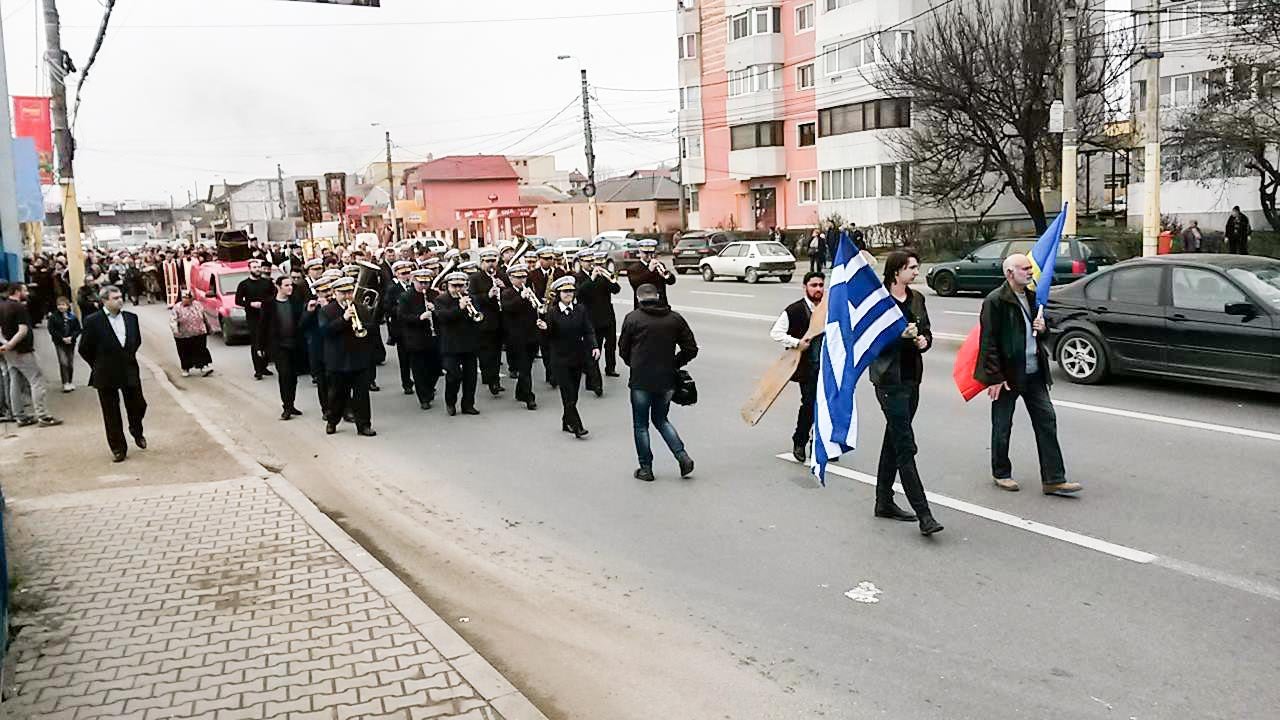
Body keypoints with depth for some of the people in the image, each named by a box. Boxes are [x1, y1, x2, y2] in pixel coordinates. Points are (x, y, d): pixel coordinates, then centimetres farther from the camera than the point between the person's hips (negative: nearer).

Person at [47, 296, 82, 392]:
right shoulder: (53, 317, -4)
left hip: (71, 342, 2)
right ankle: (66, 384, -7)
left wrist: (71, 337, -14)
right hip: (59, 343, -2)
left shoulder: (72, 316, 2)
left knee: (70, 363, 10)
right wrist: (62, 338, -15)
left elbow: (77, 329, 2)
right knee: (63, 362, -11)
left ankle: (71, 382, 23)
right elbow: (51, 330, -7)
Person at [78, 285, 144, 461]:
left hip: (130, 372, 3)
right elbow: (84, 349, -3)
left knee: (138, 406, 10)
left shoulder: (131, 318, 1)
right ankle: (118, 448, 18)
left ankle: (137, 432, 40)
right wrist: (99, 366, 3)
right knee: (111, 414, 5)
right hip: (106, 375, -3)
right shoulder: (93, 321, -12)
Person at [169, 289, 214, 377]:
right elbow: (172, 320, -14)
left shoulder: (197, 306, 6)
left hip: (199, 334, 1)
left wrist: (208, 328, 22)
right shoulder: (177, 308, -5)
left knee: (201, 350, -7)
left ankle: (204, 367, -8)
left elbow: (204, 318, 17)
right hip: (183, 336, -1)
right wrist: (175, 330, -30)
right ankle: (185, 369, 22)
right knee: (186, 353, 7)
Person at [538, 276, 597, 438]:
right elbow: (550, 336, -4)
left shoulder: (580, 309, 2)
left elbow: (588, 331, -1)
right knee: (568, 394, -7)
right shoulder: (552, 312, -6)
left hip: (577, 357, 3)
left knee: (573, 394, 10)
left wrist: (594, 346, -17)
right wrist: (545, 328, -26)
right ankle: (577, 426, -5)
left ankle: (567, 422, 26)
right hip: (560, 359, -3)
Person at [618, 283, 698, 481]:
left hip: (640, 381, -3)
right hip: (667, 380, 4)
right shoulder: (675, 318, 2)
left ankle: (646, 468, 14)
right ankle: (682, 456, 7)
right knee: (661, 420, 20)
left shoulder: (632, 318, -7)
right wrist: (674, 364, 13)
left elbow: (623, 350, 0)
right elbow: (691, 349, 2)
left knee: (641, 425, 10)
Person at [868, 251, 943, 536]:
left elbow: (927, 331, 20)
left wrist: (924, 340, -3)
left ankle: (884, 502, 27)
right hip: (890, 381, -8)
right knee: (905, 447, -9)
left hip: (912, 379, 8)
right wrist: (899, 334, -23)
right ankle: (923, 514, -9)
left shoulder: (917, 299, 11)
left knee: (894, 441, 16)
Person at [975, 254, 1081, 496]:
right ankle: (1001, 474, 25)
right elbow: (988, 342, -16)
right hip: (1007, 374, -7)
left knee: (1046, 421, 3)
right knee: (1002, 427, 7)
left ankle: (1053, 480, 6)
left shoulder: (1031, 296, 10)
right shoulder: (995, 301, -14)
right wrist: (995, 377, -18)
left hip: (1033, 372, 7)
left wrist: (1041, 328, 0)